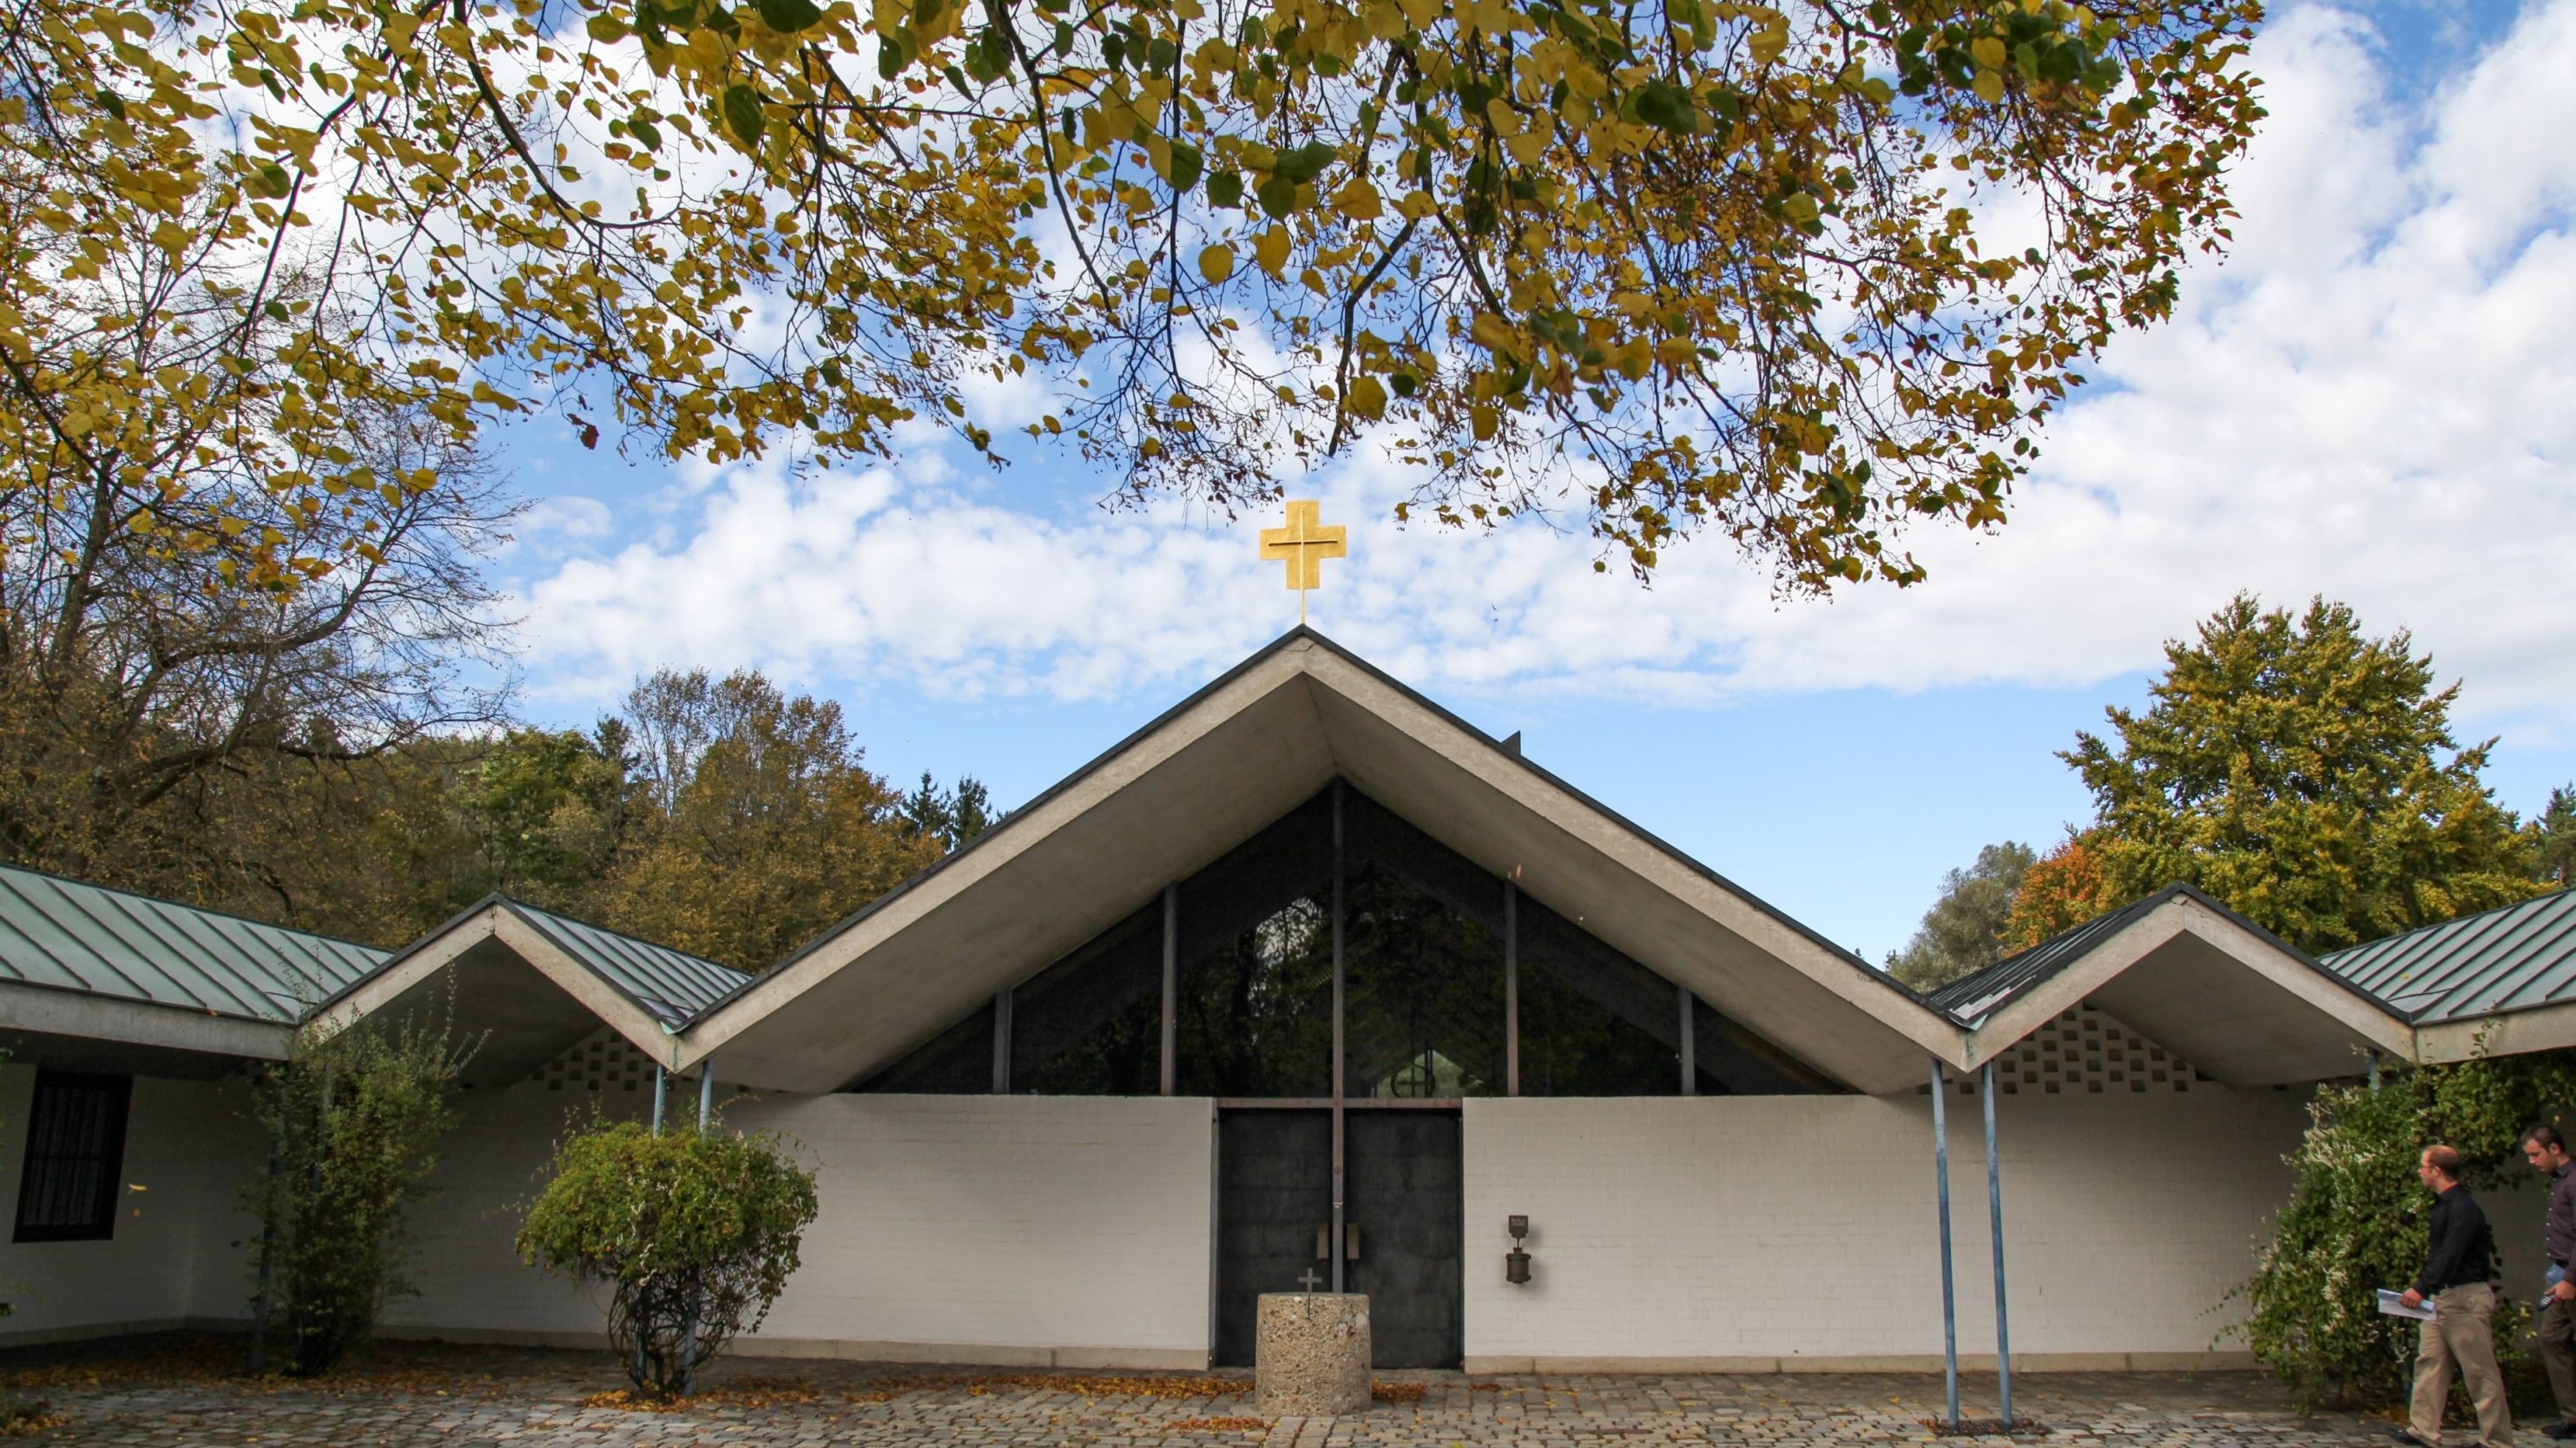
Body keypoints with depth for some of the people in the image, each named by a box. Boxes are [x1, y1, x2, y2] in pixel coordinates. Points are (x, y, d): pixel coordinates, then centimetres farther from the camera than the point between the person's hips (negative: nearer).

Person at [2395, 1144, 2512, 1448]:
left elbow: (2450, 1255, -27)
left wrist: (2422, 1289, -34)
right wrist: (2425, 1289, 16)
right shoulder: (2443, 1204, 14)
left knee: (2480, 1371, -3)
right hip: (2441, 1296, 10)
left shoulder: (2463, 1208, -16)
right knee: (2429, 1361, 7)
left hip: (2466, 1297, -10)